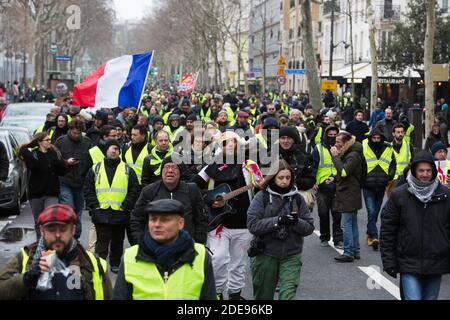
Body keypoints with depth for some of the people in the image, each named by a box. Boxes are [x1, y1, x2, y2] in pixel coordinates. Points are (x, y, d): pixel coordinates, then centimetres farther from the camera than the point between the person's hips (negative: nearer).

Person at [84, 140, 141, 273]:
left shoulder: (127, 170, 5)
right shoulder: (96, 169, 5)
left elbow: (134, 190, 2)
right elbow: (88, 190, 5)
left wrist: (125, 206, -7)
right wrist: (94, 207, -5)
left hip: (120, 214, 1)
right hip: (101, 213, -1)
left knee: (118, 241, 13)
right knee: (102, 241, -5)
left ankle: (115, 263, 28)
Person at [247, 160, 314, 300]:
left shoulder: (297, 198, 4)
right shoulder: (262, 197, -3)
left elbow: (309, 227, 2)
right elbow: (253, 224, -14)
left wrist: (297, 222, -19)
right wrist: (278, 220, -23)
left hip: (291, 256, 1)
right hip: (265, 255, -1)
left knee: (288, 294, -12)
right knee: (263, 295, 14)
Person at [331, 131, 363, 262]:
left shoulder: (353, 155, -15)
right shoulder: (347, 154, 17)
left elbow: (343, 172, -25)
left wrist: (335, 156, -18)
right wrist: (334, 178, 7)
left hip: (349, 196, -10)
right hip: (348, 194, 10)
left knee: (346, 223, -10)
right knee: (352, 224, 13)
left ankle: (348, 253, -8)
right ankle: (355, 251, 18)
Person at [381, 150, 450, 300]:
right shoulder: (398, 195, -2)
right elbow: (387, 230, 0)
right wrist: (389, 262, -4)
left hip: (436, 264, 2)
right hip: (409, 264, -2)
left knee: (430, 298, 12)